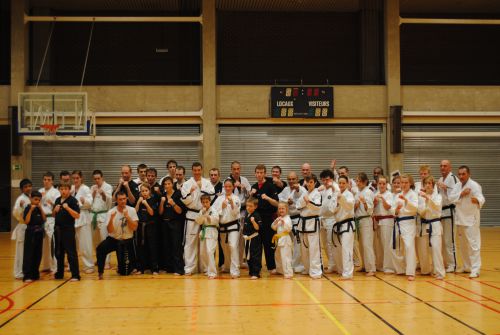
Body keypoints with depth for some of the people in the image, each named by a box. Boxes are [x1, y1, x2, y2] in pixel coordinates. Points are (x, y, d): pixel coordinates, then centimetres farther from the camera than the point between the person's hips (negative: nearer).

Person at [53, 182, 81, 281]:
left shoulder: (73, 200, -8)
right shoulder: (57, 200, 11)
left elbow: (77, 216, -14)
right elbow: (53, 215, 19)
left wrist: (67, 208, -24)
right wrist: (55, 210, -2)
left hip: (68, 229, -7)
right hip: (58, 229, 7)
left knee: (71, 252, -6)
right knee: (58, 252, 15)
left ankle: (75, 275, -1)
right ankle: (59, 274, 29)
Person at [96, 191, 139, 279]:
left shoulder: (131, 210, -7)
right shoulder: (111, 212, -9)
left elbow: (134, 228, -13)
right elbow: (110, 231, -16)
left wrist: (127, 217, -24)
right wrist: (111, 219, -31)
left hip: (127, 241, 1)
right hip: (113, 239, 0)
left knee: (125, 272, 2)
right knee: (100, 249, -34)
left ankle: (121, 268, 40)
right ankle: (100, 272, -15)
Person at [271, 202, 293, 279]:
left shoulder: (287, 218, -10)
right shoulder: (279, 218, 13)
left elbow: (289, 228, -19)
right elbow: (273, 227, 11)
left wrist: (283, 222, -28)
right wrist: (275, 222, -6)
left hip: (285, 240, -9)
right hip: (279, 240, 9)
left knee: (285, 256, -13)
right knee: (278, 256, 21)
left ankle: (288, 273, -13)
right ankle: (280, 270, 38)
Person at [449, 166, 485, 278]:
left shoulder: (474, 185, -15)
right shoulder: (458, 185, 7)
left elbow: (481, 198, -30)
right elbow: (451, 198, -2)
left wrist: (477, 200, -54)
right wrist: (461, 194, -18)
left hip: (471, 218, -7)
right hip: (460, 218, 7)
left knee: (473, 244, -10)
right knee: (463, 244, 15)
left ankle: (475, 269, -6)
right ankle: (467, 267, 28)